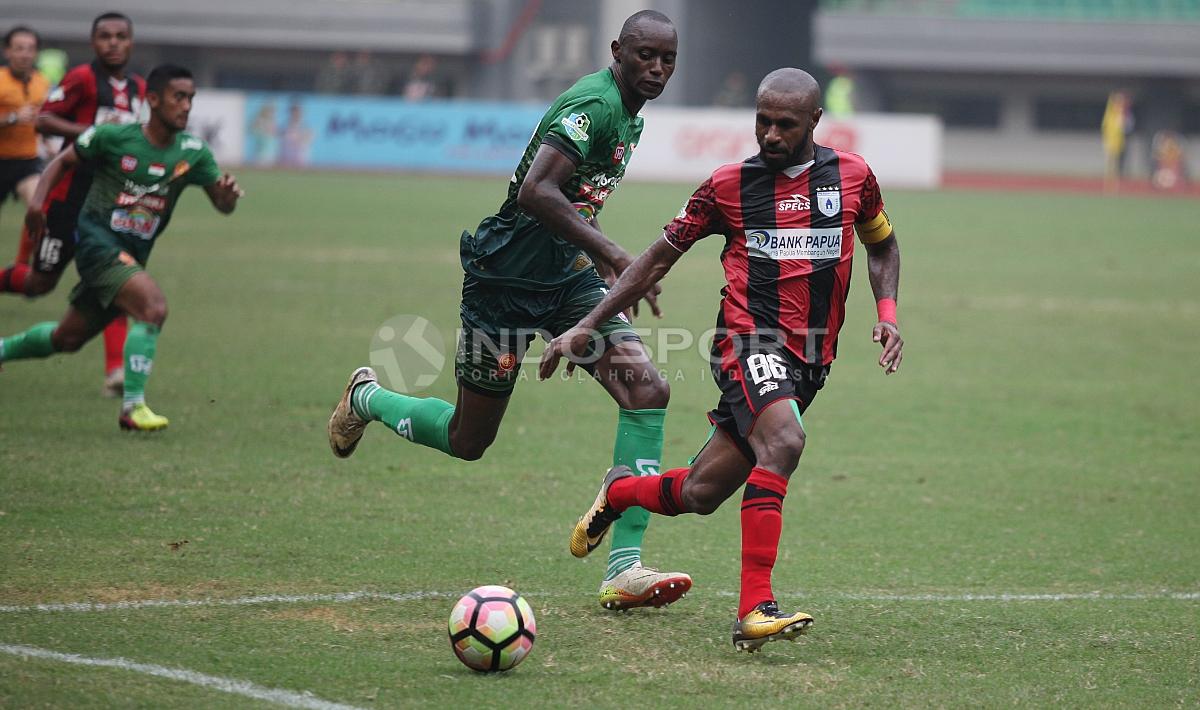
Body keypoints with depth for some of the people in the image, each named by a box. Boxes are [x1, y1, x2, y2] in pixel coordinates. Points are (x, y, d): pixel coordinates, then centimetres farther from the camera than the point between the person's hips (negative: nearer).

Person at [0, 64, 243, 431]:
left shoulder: (193, 152, 0)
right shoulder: (113, 137, -10)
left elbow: (223, 204, 0)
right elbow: (63, 161, 4)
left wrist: (228, 192, -24)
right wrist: (37, 201, -11)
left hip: (133, 255, 6)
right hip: (98, 241, -6)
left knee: (67, 338, 17)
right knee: (154, 307, -27)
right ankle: (133, 407, -20)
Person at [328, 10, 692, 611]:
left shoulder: (629, 111, 10)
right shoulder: (594, 104, -21)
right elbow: (536, 191, -34)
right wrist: (612, 255, -37)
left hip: (567, 275, 9)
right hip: (507, 277, -9)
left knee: (647, 391, -12)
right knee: (467, 440, 6)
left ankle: (624, 569, -13)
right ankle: (367, 398, 39)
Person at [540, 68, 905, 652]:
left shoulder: (852, 176, 8)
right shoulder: (729, 185, 3)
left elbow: (881, 245, 26)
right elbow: (660, 257, 11)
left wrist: (887, 311, 7)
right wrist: (586, 326, 8)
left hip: (809, 360, 3)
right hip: (749, 338, -3)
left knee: (700, 494, 2)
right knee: (784, 441, -34)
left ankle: (617, 492, 37)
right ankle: (755, 609, -35)